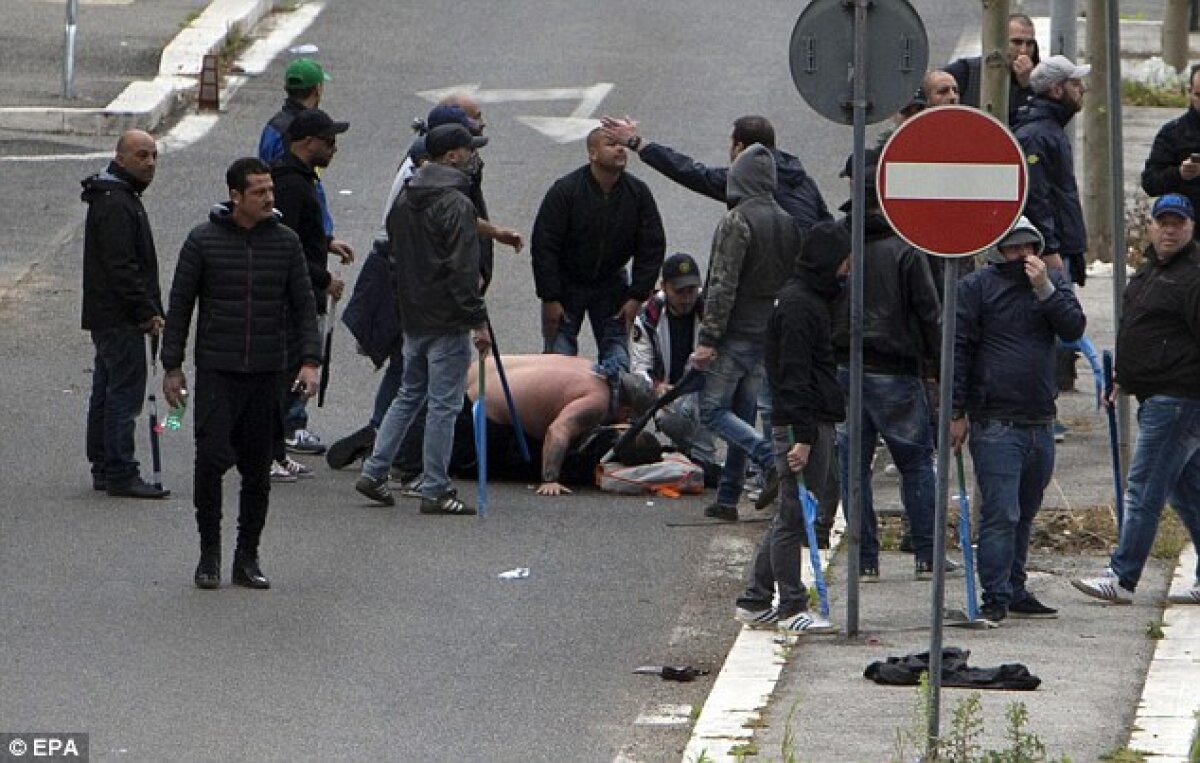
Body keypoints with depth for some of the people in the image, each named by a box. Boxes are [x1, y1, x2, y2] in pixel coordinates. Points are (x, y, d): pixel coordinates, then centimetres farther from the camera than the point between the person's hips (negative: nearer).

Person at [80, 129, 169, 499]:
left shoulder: (122, 198, 17)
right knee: (126, 391, -10)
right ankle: (121, 474, -10)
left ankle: (103, 468, 21)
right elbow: (121, 267, -23)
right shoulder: (116, 205, -18)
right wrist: (148, 311, -20)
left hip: (106, 316, 11)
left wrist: (149, 309, 21)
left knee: (107, 392, 15)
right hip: (120, 317, -11)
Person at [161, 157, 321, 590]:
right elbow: (180, 306, 4)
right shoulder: (203, 242, -1)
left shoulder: (285, 242, 6)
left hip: (267, 374, 3)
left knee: (258, 469, 5)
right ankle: (209, 553, 0)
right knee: (211, 456, -13)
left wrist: (310, 361, -4)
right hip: (216, 371, -3)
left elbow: (304, 306, 9)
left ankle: (247, 558, 14)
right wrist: (172, 367, 1)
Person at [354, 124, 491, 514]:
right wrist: (478, 321, -17)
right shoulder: (456, 204, -17)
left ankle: (374, 471, 17)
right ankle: (435, 491, 1)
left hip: (412, 317, 8)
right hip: (447, 321, -8)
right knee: (443, 404, -2)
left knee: (409, 395, 20)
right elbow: (464, 269, -20)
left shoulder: (404, 199, 10)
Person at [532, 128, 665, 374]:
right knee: (560, 356, -6)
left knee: (617, 360, -2)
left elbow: (653, 248, -2)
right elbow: (544, 246, -15)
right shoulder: (565, 190, -18)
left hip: (611, 285, 3)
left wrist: (637, 297, -8)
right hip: (566, 285, -3)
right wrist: (550, 299, -17)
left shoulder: (637, 193, -9)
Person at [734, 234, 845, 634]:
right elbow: (793, 374, -19)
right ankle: (791, 608, 1)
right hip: (800, 423, -10)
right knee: (793, 517, -3)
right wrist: (803, 436, -22)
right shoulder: (798, 304, -14)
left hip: (814, 423, 10)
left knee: (790, 517, 14)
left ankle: (754, 601, 20)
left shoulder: (814, 299, 17)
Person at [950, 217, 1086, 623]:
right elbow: (958, 349, -4)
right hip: (994, 422, -5)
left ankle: (1015, 592, 21)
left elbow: (1074, 328, -2)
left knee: (1024, 514, 13)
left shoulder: (1053, 282, 12)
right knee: (1001, 514, -11)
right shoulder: (976, 287, -3)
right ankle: (996, 598, -9)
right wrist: (957, 413, -8)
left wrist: (1045, 289, -15)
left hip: (1040, 420, 5)